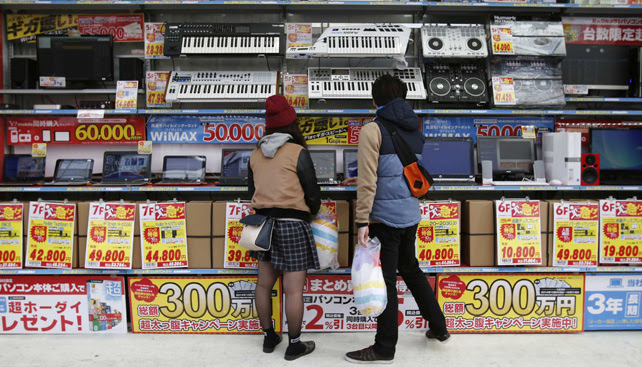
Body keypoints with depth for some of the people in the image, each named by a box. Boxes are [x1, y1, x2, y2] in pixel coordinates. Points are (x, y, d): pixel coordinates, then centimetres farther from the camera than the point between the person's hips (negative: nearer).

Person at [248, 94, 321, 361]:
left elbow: (252, 191, 13)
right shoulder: (298, 153, -10)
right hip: (293, 223, -6)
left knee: (264, 283, 15)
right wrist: (311, 212, 15)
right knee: (293, 289, 2)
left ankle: (269, 337, 28)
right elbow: (312, 192, -5)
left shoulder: (255, 154, 7)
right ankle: (294, 345, 12)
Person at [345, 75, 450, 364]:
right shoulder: (415, 131, 12)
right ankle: (438, 327, 34)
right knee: (410, 269, 24)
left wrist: (362, 220, -16)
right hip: (411, 215, 7)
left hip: (385, 217, -7)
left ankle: (384, 348, 15)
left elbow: (367, 179, -17)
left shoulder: (373, 130, -9)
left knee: (385, 280, 2)